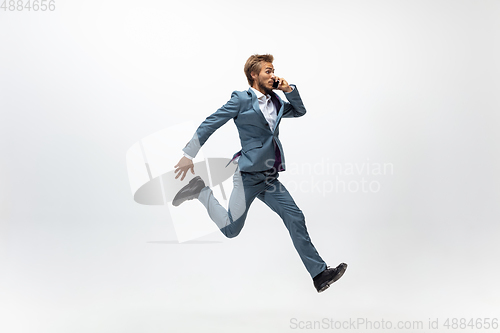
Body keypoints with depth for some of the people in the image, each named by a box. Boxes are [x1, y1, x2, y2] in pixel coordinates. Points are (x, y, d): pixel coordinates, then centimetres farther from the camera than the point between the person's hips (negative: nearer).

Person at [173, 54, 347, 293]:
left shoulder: (276, 102, 16)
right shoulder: (242, 99, -4)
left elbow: (300, 111, 29)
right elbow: (210, 124, -6)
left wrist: (289, 90, 10)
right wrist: (189, 154, -10)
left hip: (269, 177, 7)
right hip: (249, 174, -7)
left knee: (295, 219, 1)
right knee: (231, 229, -7)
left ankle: (319, 274, 4)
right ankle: (201, 191, 14)